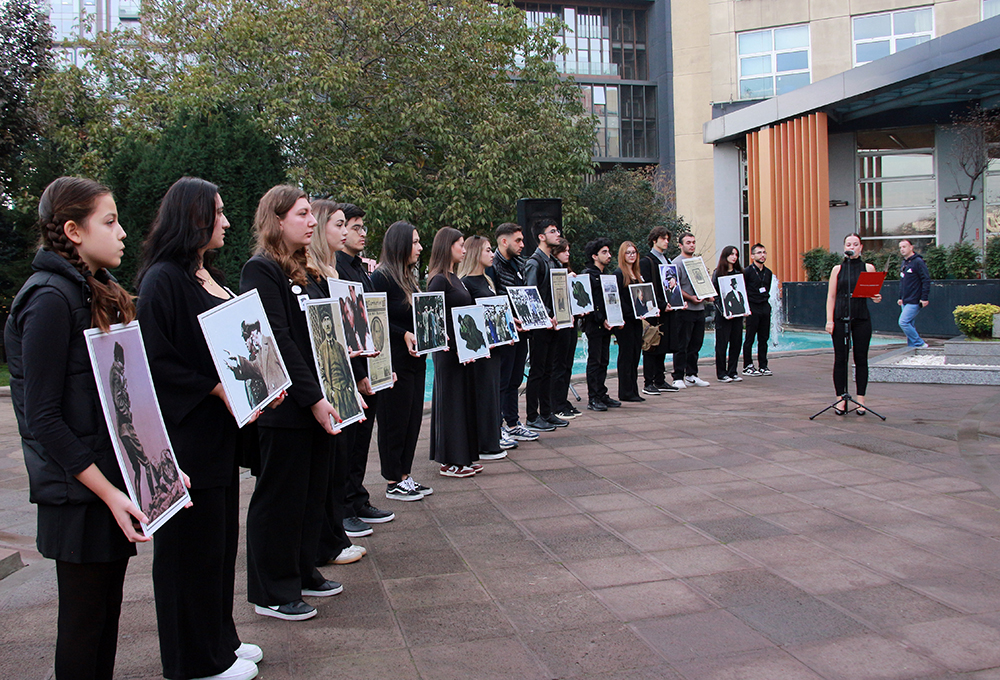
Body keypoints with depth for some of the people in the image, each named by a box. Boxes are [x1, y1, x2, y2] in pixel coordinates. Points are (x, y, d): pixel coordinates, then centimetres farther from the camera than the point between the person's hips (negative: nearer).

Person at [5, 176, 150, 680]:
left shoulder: (98, 293, 13)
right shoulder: (50, 299, -15)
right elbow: (42, 418, -18)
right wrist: (107, 491, -20)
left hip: (111, 481, 8)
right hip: (79, 493, -8)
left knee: (107, 613, 17)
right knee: (85, 619, 6)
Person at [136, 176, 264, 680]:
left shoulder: (206, 275, 13)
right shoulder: (163, 279, -14)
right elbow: (155, 360, -19)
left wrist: (261, 383, 3)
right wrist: (216, 388, -20)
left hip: (221, 429, 9)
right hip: (186, 433, -9)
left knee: (221, 536, 17)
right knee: (194, 542, 3)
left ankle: (218, 636, 32)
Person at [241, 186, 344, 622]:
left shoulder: (304, 272, 15)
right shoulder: (261, 270, -12)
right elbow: (278, 342, -19)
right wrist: (314, 398, -21)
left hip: (316, 404, 9)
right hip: (284, 407, -9)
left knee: (312, 492, 16)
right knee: (279, 497, 2)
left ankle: (303, 573, 31)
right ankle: (271, 594, 15)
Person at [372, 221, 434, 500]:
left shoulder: (409, 278, 15)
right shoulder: (381, 278, -12)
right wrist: (404, 335, -23)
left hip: (415, 360, 9)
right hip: (394, 362, -9)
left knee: (412, 419, 12)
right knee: (394, 422, 1)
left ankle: (404, 475, 23)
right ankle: (393, 483, 12)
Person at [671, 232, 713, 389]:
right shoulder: (677, 263, -6)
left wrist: (708, 296, 6)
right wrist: (690, 298, -20)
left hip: (699, 308, 7)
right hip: (684, 310, -7)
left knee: (696, 344, 11)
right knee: (681, 346, -4)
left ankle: (691, 375, 20)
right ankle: (678, 378, 2)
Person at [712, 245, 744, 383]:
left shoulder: (739, 272, 13)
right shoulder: (718, 273, -3)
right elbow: (715, 295, -7)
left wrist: (745, 308, 1)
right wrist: (723, 311, -16)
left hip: (738, 313, 5)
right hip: (723, 313, -5)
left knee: (736, 342, 5)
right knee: (722, 343, -1)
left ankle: (732, 372, 14)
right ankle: (721, 373, 6)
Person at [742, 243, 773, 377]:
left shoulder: (768, 273, 13)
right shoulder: (747, 271, -6)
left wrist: (766, 300, 13)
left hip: (765, 307, 6)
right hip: (752, 308, -6)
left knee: (764, 338, 7)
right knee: (750, 339, -2)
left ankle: (763, 365, 13)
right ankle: (747, 366, 3)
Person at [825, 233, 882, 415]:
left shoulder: (868, 268, 7)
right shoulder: (838, 269, 7)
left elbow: (874, 293, 7)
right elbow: (831, 296, 4)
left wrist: (877, 298, -17)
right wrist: (829, 320, -5)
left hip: (861, 318, 0)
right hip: (840, 317, 0)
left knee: (861, 358, 2)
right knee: (840, 358, 0)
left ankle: (861, 400, 8)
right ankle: (841, 398, 7)